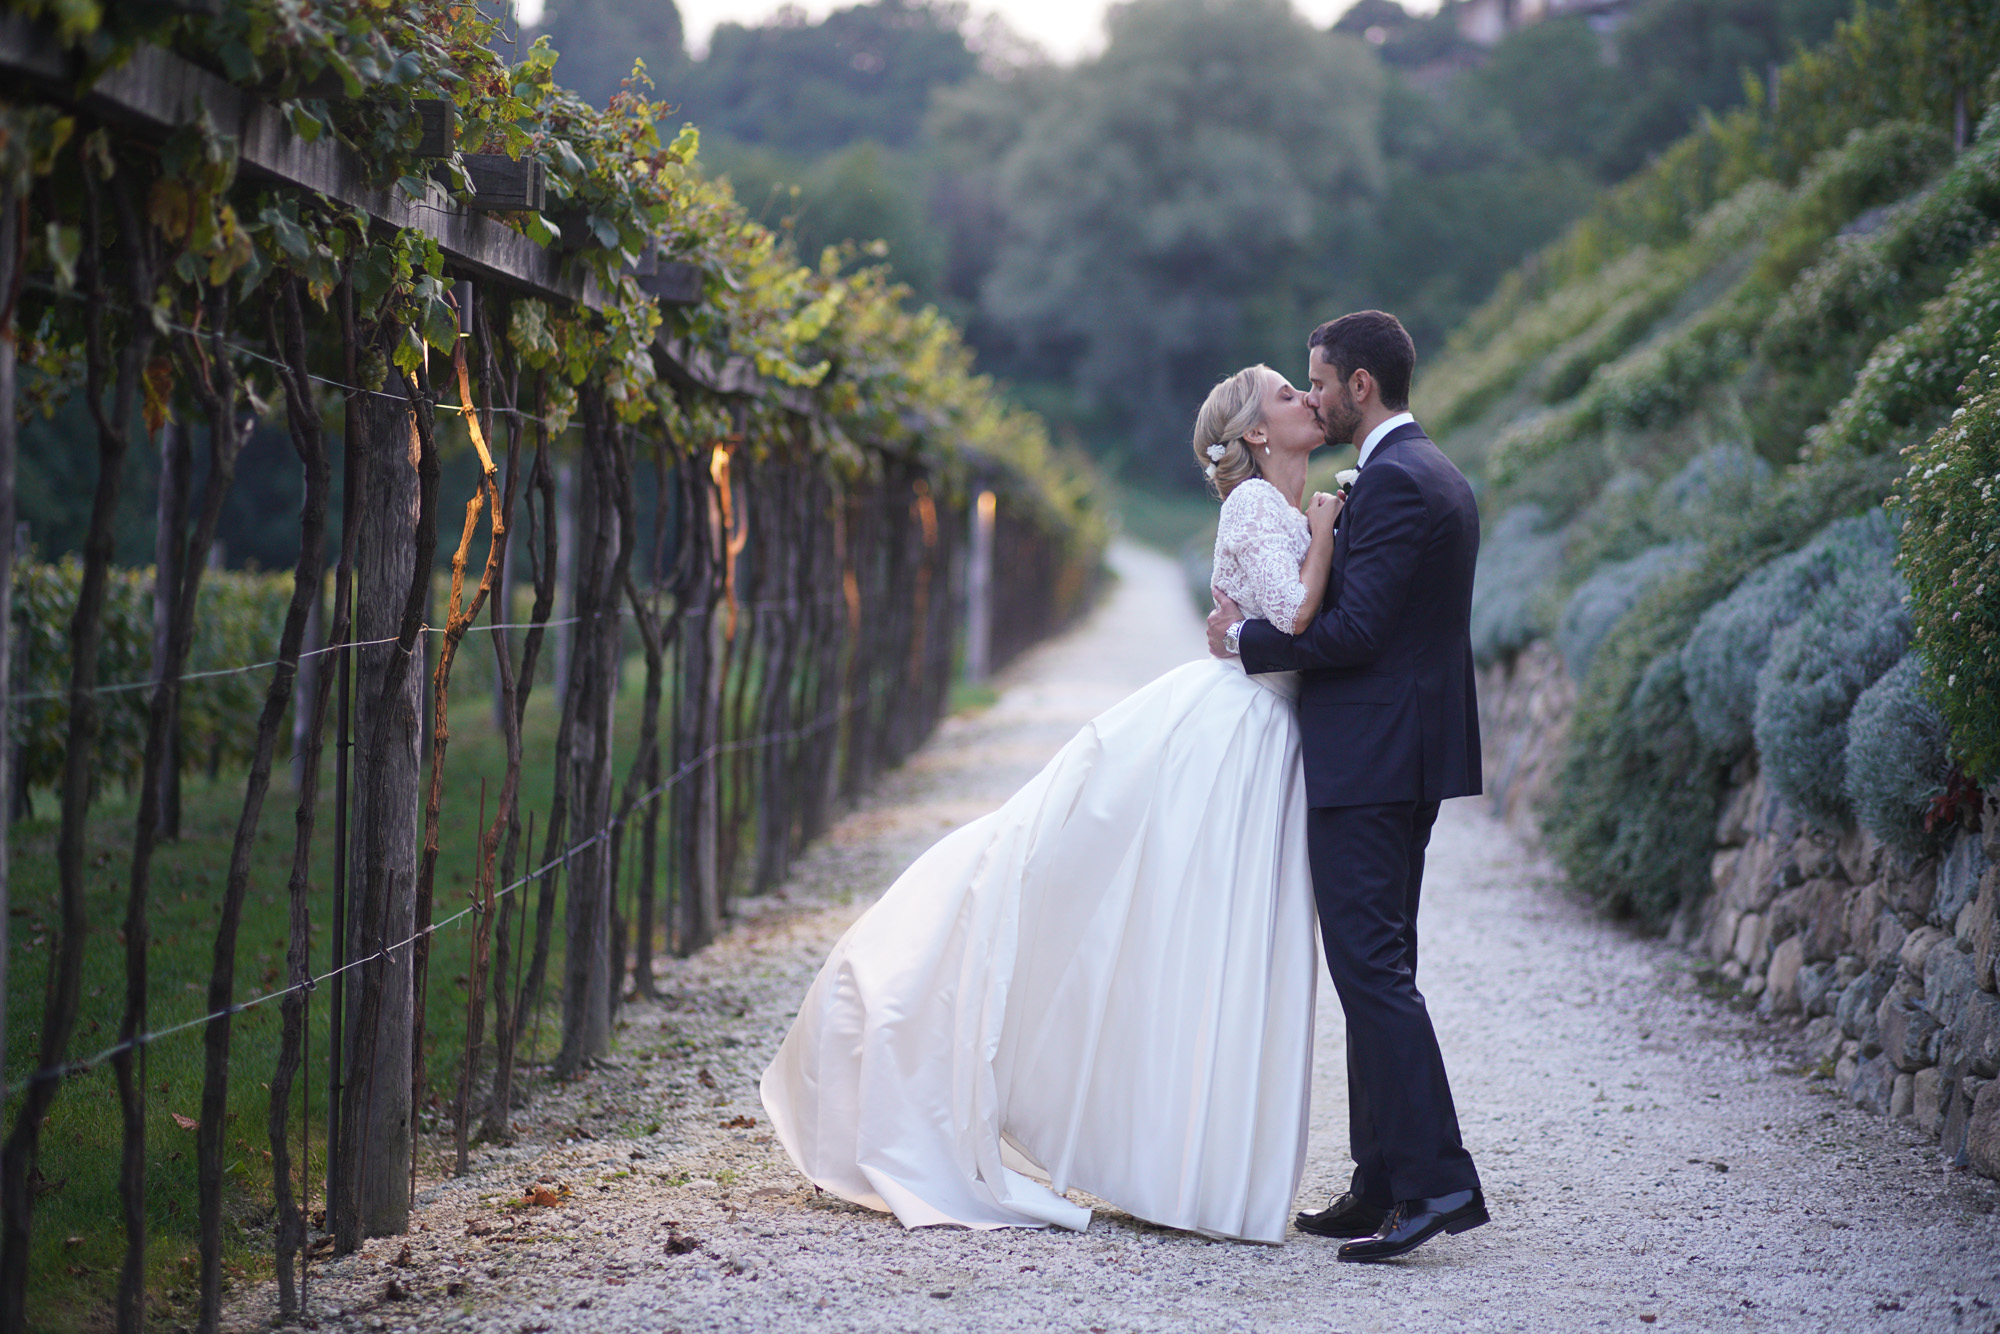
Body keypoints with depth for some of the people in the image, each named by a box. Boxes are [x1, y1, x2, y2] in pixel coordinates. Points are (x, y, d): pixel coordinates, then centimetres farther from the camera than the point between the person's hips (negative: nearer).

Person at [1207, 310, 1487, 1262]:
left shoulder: (1394, 482, -15)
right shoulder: (1437, 478, 18)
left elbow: (1358, 628, -21)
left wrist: (1248, 638, -9)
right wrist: (1267, 625, 12)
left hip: (1367, 759, -11)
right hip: (1406, 760, 11)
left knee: (1371, 964, -11)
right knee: (1377, 967, 13)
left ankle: (1438, 1179, -13)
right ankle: (1385, 1184, 16)